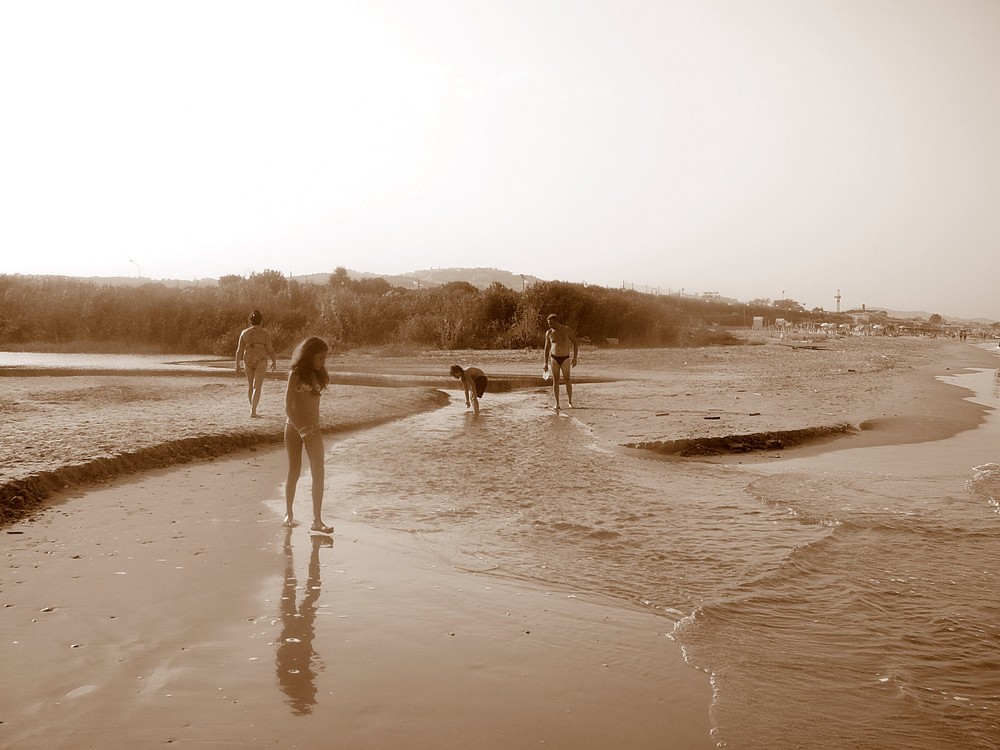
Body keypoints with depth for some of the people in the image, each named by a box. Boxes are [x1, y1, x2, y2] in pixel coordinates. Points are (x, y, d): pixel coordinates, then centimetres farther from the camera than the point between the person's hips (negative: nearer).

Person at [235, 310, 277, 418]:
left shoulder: (244, 333, 0)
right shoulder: (265, 334, -7)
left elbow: (239, 350, 0)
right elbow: (270, 350, -6)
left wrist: (237, 365, 6)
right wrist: (274, 362, 8)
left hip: (248, 362, 3)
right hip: (261, 362, -3)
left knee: (250, 386, 20)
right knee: (257, 388, -4)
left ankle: (252, 408, 28)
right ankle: (253, 411, -15)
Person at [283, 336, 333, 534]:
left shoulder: (317, 375, 9)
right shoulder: (296, 374, -9)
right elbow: (288, 407, -12)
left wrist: (314, 428, 9)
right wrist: (302, 429, -20)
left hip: (313, 429, 5)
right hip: (294, 427, -5)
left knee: (318, 473, -6)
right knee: (294, 473, 6)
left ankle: (317, 521, -5)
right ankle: (288, 514, 26)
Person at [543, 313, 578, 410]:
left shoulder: (567, 330, -5)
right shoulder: (549, 333, 2)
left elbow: (575, 344, -1)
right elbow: (547, 348, 10)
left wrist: (575, 358, -9)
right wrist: (546, 363, 7)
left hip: (565, 359, -2)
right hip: (554, 359, 2)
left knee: (567, 380, -5)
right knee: (555, 380, 0)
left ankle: (570, 402, 5)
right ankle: (557, 403, 4)